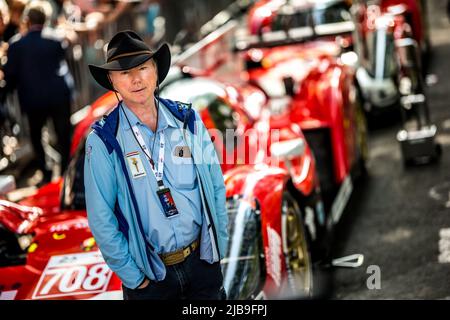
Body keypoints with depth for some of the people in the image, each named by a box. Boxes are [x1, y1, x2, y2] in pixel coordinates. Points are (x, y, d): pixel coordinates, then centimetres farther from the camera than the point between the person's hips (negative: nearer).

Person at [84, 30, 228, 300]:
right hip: (150, 276, -2)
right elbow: (101, 219, -9)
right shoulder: (103, 140, -11)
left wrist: (219, 245, 2)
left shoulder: (188, 119, -3)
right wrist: (134, 278, -8)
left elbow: (216, 187, 3)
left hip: (202, 259, 2)